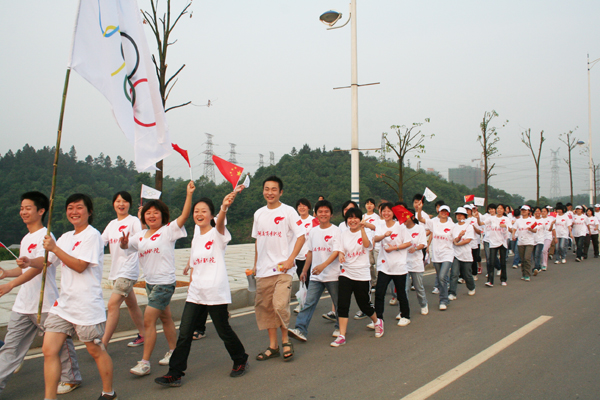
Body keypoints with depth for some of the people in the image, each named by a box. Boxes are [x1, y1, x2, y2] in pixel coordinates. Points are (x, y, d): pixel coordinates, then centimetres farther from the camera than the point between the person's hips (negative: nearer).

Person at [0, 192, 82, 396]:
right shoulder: (25, 239, 16)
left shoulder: (45, 236, -12)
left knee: (59, 343, 6)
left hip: (46, 304, -8)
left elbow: (40, 265, -25)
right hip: (22, 305, 8)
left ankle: (71, 378, 22)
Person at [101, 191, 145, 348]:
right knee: (131, 304, 17)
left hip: (128, 269, -8)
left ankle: (103, 343, -13)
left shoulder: (133, 221, -6)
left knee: (113, 304, -15)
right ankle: (142, 336, 30)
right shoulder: (112, 224, 15)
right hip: (116, 269, 8)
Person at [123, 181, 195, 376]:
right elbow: (125, 245, 18)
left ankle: (145, 362, -4)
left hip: (165, 283, -7)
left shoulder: (168, 230, -8)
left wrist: (189, 194, -27)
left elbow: (184, 215, -19)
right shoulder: (141, 235, 13)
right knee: (165, 317, 19)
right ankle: (173, 351, 32)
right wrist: (123, 242, -6)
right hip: (150, 282, 7)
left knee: (148, 319, -11)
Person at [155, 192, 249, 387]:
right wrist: (191, 284, 13)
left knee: (223, 331, 7)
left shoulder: (217, 234, -6)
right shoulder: (195, 239, 13)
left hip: (216, 293, -5)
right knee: (184, 333, 0)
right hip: (195, 294, 6)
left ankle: (241, 360, 30)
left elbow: (220, 223, -30)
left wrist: (224, 208, -51)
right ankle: (174, 374, 7)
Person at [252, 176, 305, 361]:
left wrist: (290, 260, -16)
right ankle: (273, 346, 22)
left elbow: (301, 236, -8)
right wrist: (255, 264, 16)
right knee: (264, 307, 8)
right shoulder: (258, 214, 11)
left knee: (280, 305, -17)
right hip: (263, 270, 6)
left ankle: (285, 340, 8)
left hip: (282, 269, -6)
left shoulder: (288, 211, -5)